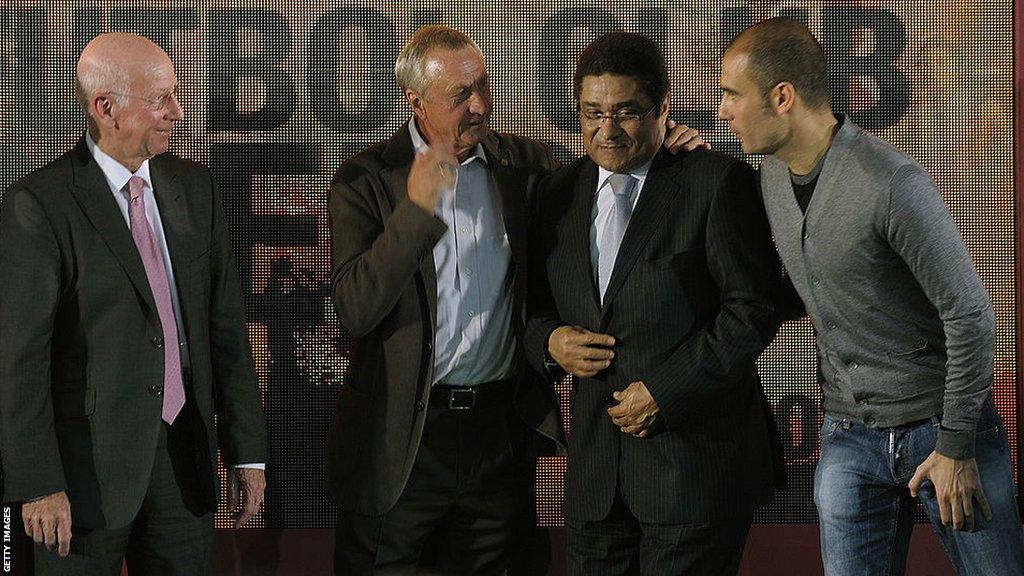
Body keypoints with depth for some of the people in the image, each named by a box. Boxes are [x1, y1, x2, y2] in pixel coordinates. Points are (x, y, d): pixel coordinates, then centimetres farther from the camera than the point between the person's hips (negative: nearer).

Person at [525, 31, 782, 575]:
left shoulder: (718, 182, -5)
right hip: (595, 466, 5)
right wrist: (550, 341, -4)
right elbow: (534, 307, 19)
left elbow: (753, 311, -10)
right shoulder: (558, 193, 11)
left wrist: (664, 391, -14)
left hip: (696, 459, -5)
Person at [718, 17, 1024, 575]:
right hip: (848, 438, 6)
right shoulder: (772, 177, 3)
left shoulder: (893, 184, -21)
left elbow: (969, 315, -17)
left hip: (941, 424, -6)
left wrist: (955, 448, -14)